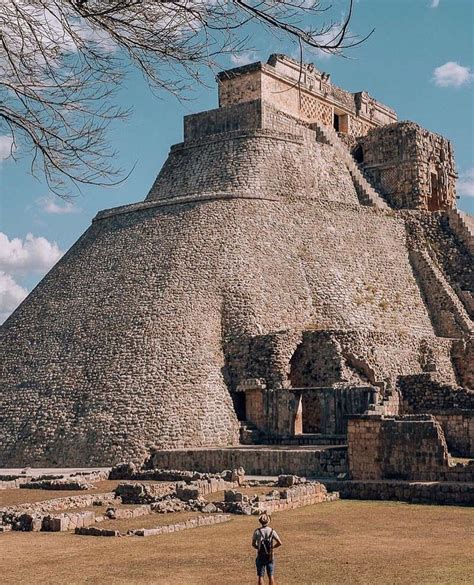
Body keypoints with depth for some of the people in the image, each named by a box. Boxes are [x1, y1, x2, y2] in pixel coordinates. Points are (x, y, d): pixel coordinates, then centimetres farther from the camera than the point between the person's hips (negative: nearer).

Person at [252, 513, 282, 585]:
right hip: (270, 557, 1)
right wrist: (272, 547, 7)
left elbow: (253, 544, -2)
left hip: (260, 556, -1)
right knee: (271, 576, 11)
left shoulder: (257, 531, -9)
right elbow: (279, 543, -8)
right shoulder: (272, 531, -8)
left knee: (261, 576, 6)